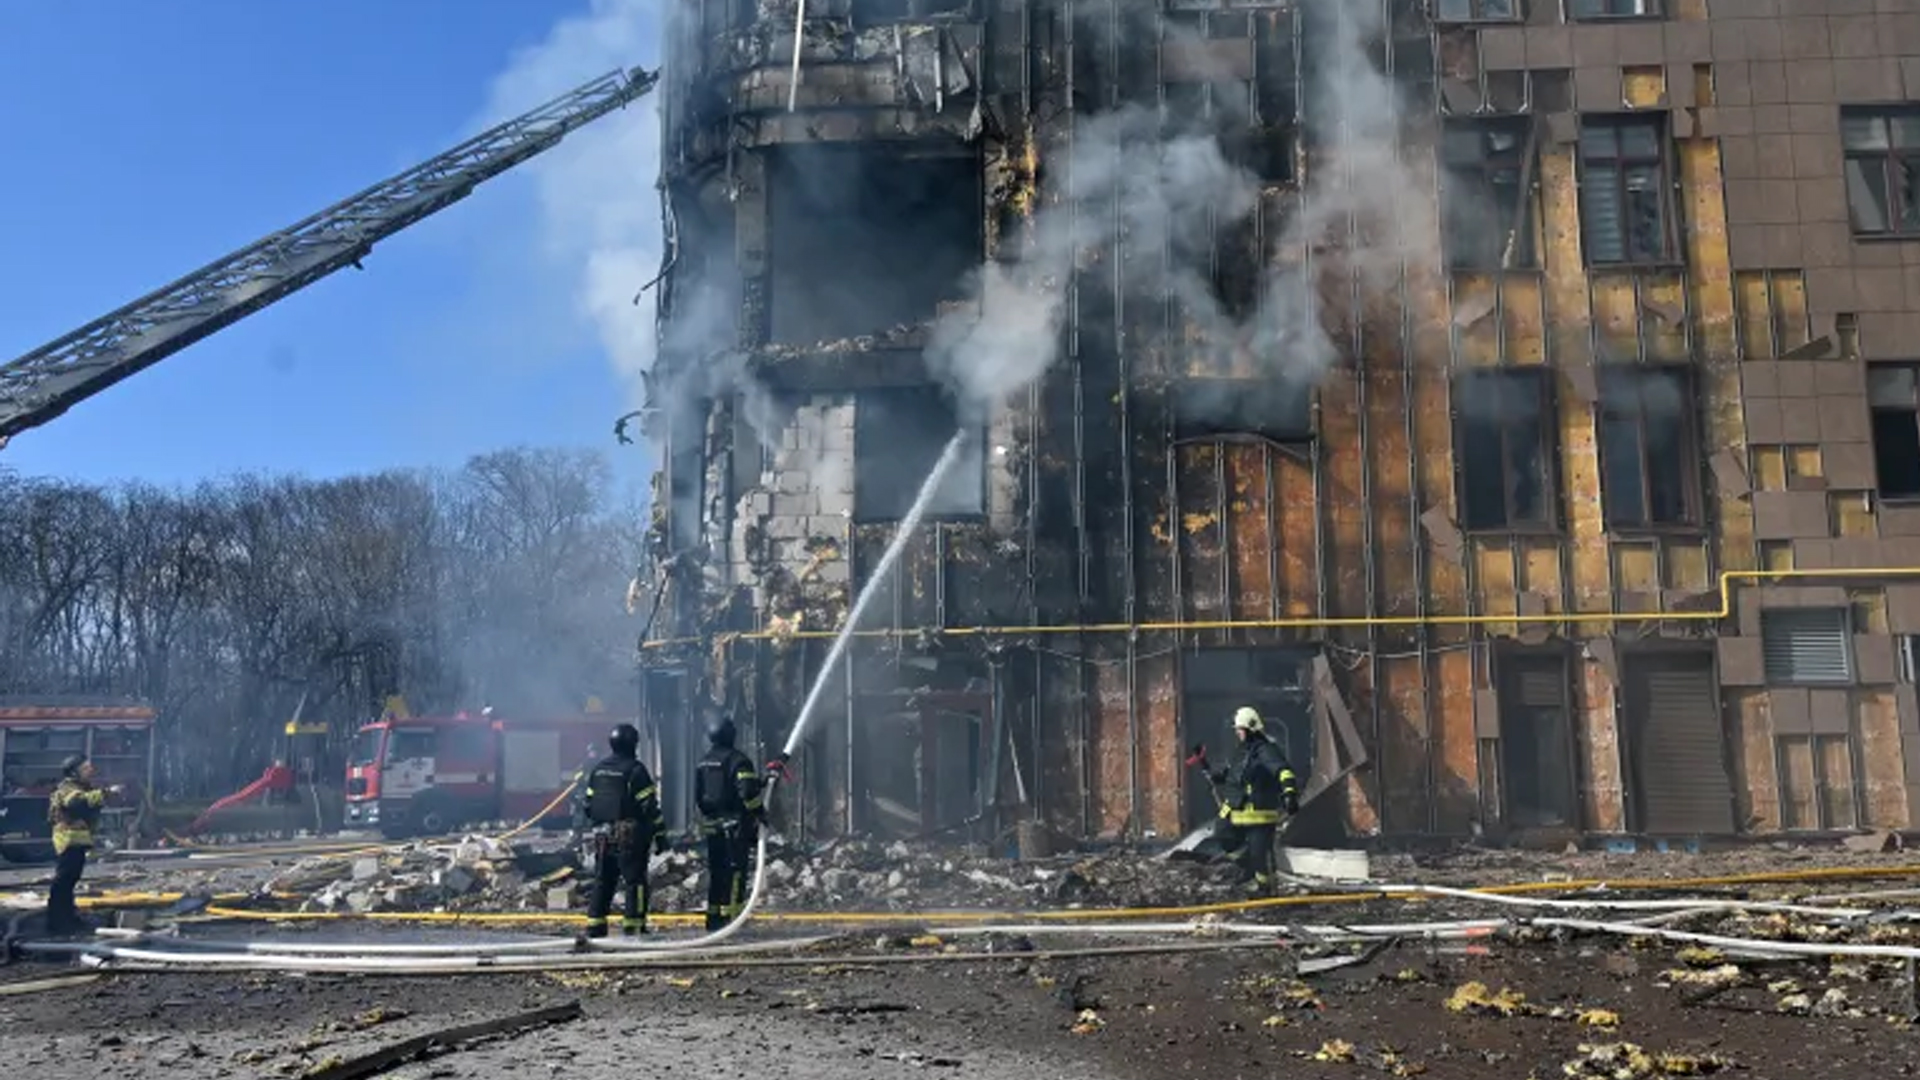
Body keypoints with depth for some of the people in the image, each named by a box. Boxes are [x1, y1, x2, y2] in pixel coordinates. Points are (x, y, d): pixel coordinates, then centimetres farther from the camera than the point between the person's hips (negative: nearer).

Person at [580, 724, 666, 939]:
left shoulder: (597, 770, 10)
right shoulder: (634, 770, -10)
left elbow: (587, 803, 15)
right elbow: (650, 806, -12)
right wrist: (660, 834, -7)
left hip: (602, 836, 6)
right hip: (630, 836, -6)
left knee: (602, 881, 15)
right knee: (635, 880, -1)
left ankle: (595, 924, 16)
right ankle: (633, 925, -4)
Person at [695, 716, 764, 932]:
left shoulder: (703, 763, 13)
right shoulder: (737, 760, -11)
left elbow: (698, 796, 18)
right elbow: (748, 793, -19)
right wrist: (759, 811, -7)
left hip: (710, 825, 7)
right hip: (735, 825, -7)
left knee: (715, 872, 14)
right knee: (735, 871, -5)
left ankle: (713, 917, 17)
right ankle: (729, 915, -11)